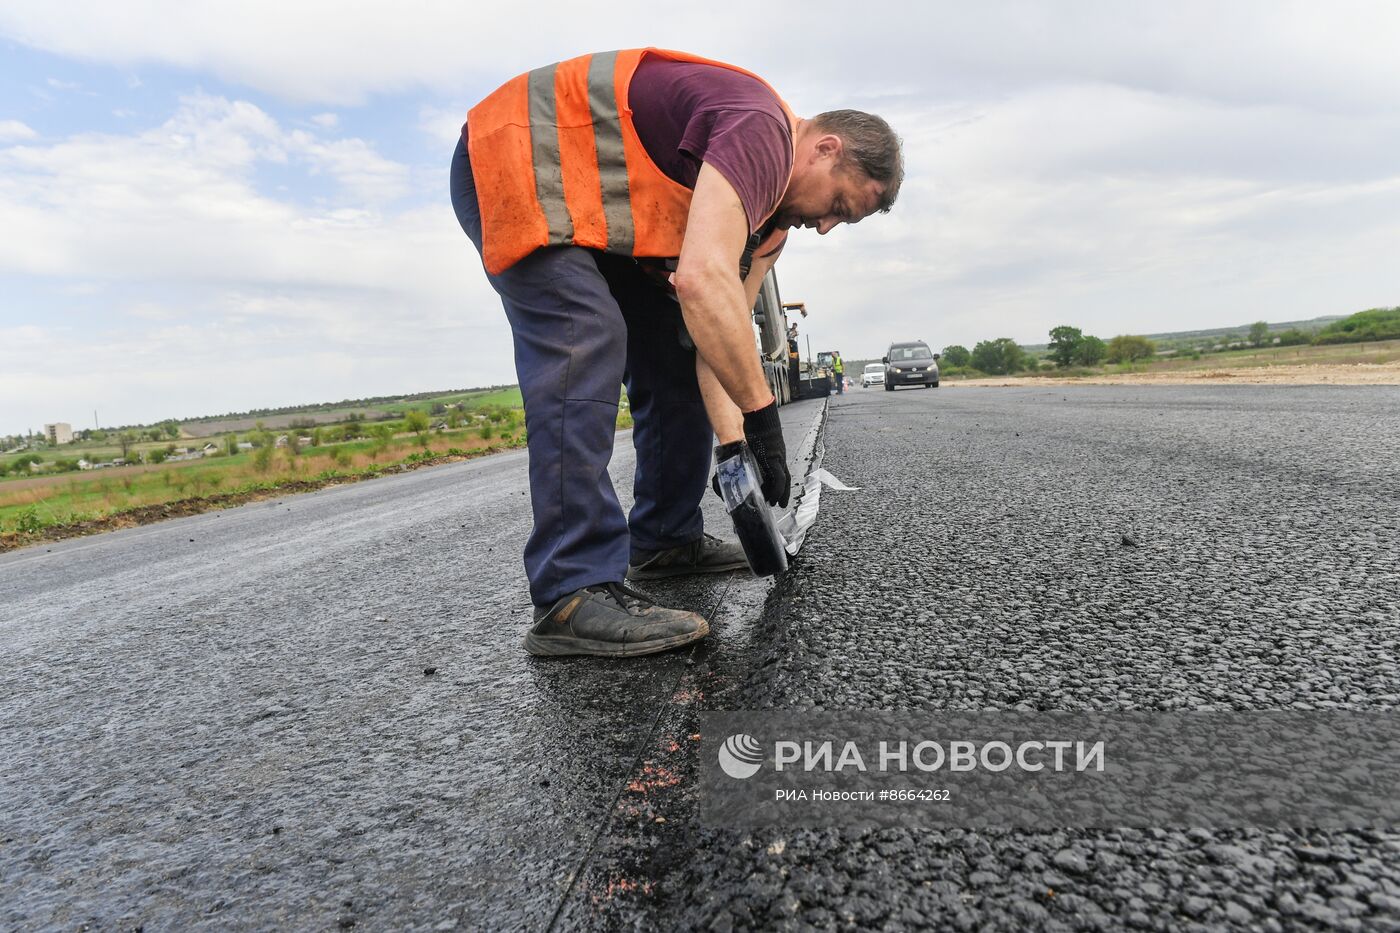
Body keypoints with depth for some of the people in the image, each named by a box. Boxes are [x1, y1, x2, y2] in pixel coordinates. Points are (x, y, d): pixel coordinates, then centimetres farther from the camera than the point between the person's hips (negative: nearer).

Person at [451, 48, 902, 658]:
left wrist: (734, 447, -7)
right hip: (514, 164, -10)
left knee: (674, 358, 5)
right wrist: (762, 415, -32)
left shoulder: (774, 209, 6)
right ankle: (573, 595, -29)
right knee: (586, 347, -28)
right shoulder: (761, 132, -24)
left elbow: (719, 334, 2)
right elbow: (703, 281, -40)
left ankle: (666, 539, 12)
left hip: (598, 208, 10)